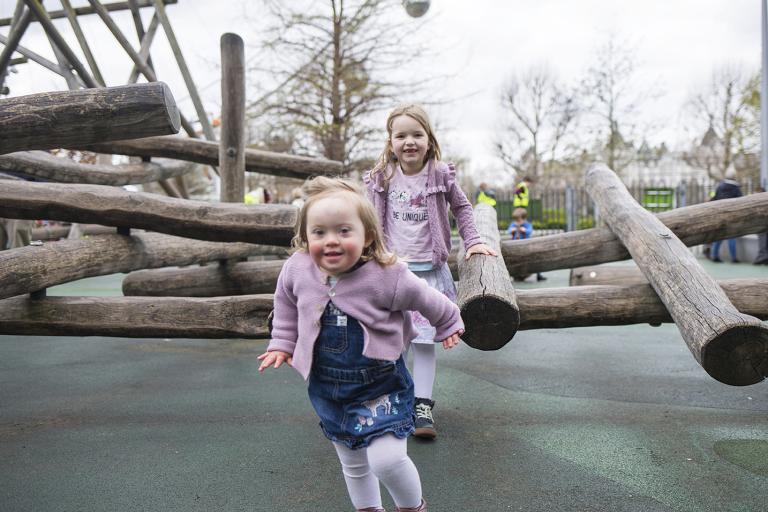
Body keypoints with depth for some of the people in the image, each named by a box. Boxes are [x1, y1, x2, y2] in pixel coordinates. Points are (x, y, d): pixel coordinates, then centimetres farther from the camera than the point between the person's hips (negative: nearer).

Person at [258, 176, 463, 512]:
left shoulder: (387, 276, -23)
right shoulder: (297, 270, -13)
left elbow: (428, 300, -4)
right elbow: (286, 305, 11)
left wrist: (448, 324, 12)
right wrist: (282, 344, 10)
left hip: (381, 384, -4)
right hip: (328, 388, 5)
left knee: (386, 459, -13)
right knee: (352, 463, 19)